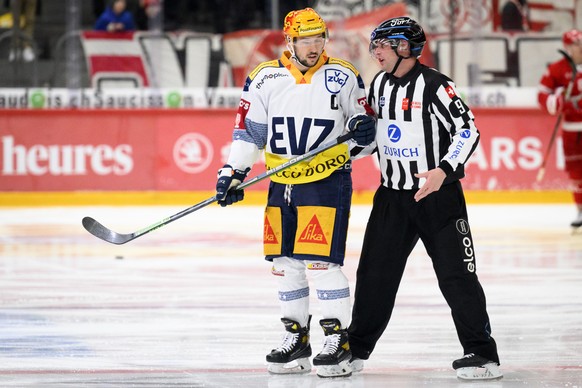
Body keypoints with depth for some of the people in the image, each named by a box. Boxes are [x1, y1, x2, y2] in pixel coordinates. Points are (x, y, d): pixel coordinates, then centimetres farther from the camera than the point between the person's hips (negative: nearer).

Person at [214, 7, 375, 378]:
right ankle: (296, 338, 19)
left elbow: (362, 119, 6)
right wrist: (233, 173, 1)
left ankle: (338, 339, -3)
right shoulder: (265, 78, 2)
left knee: (321, 260, -11)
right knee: (285, 263, 8)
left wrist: (364, 128, -17)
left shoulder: (344, 77, -3)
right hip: (281, 183, 4)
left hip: (328, 180, -4)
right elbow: (249, 130, 6)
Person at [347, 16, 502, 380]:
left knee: (456, 275, -7)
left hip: (438, 194, -6)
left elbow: (468, 130, -20)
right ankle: (356, 348, 19)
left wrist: (444, 171, -29)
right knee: (374, 273, 8)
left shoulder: (435, 85, -16)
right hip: (393, 196, 7)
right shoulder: (380, 84, 8)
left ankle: (483, 353, -1)